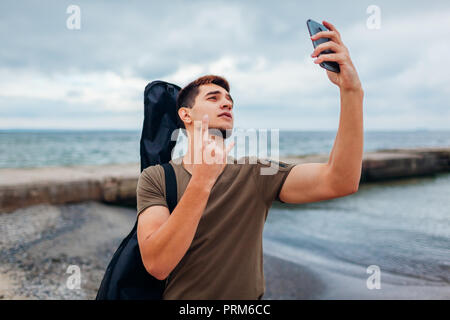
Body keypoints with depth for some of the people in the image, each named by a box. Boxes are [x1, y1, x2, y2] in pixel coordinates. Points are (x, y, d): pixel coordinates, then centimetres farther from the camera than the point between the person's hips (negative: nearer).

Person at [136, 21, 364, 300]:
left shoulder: (256, 175, -3)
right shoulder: (156, 178, -5)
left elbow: (340, 182, -16)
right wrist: (202, 180, -29)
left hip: (247, 295, 1)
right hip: (177, 296, 0)